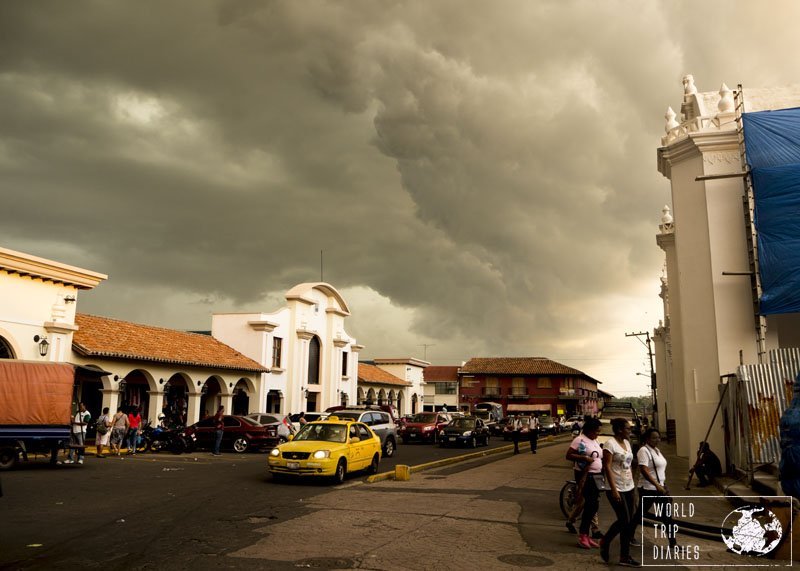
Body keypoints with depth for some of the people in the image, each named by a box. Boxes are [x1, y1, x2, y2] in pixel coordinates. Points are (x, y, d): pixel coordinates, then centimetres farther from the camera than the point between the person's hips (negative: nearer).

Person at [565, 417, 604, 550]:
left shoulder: (594, 441, 14)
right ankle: (582, 536, -2)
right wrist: (584, 458, -24)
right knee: (592, 505, -11)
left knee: (592, 505, 9)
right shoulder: (580, 440, -12)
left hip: (596, 476, 8)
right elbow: (568, 455, -15)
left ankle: (585, 535, 17)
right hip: (585, 476, -8)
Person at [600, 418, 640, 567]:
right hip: (617, 489, -8)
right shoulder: (610, 443, -14)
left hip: (629, 488, 8)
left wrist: (633, 485, 14)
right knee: (624, 521, -8)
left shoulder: (627, 443, 10)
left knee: (630, 522, 9)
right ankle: (605, 543, 12)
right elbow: (607, 467, -18)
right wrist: (614, 490, -21)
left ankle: (625, 557, 20)